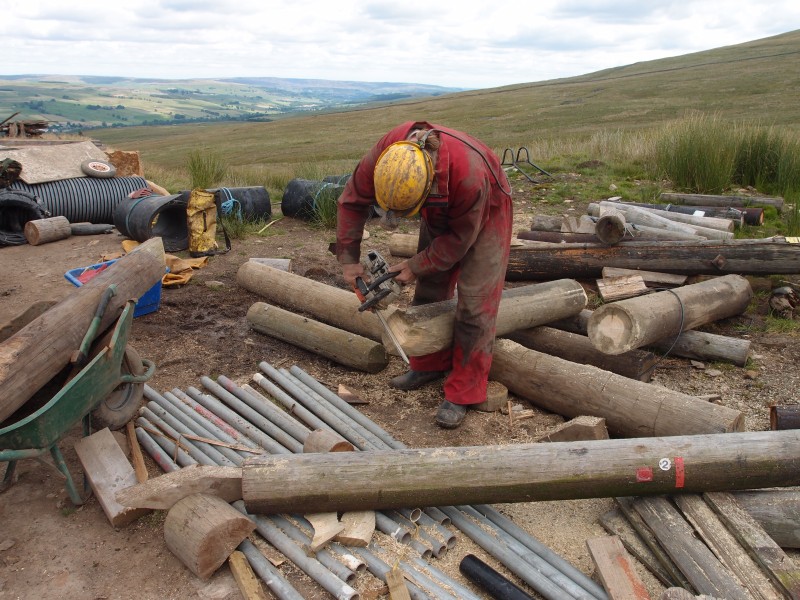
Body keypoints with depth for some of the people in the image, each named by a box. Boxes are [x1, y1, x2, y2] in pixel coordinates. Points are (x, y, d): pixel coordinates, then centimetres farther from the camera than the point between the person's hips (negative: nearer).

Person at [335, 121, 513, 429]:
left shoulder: (469, 174, -44)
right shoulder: (386, 153, -30)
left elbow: (459, 239, -26)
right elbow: (352, 201, -14)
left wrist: (416, 266, -17)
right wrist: (348, 258, -13)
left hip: (485, 213, -5)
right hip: (439, 211, 6)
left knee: (474, 303, -10)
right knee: (429, 291, 8)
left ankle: (463, 393, -1)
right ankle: (429, 365, 26)